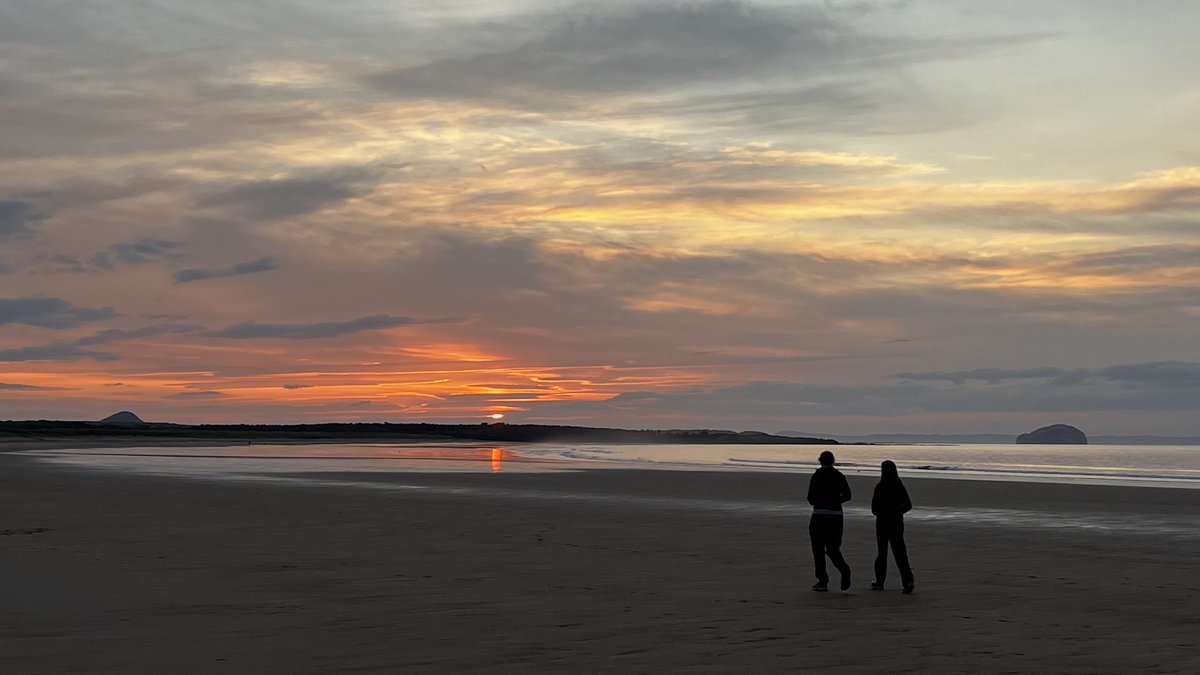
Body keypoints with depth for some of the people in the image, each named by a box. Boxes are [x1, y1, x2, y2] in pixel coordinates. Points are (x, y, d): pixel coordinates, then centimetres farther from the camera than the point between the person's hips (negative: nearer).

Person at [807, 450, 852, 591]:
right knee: (833, 548, 13)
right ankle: (844, 569, -15)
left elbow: (811, 497, -10)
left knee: (818, 549, 6)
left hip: (819, 516, -4)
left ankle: (822, 581, 5)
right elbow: (847, 495, 6)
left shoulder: (816, 476, -6)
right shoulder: (840, 476, 6)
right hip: (836, 516, 4)